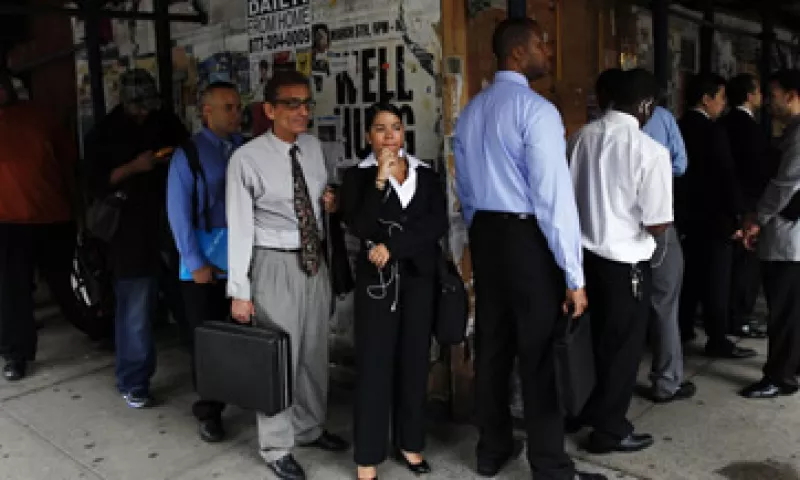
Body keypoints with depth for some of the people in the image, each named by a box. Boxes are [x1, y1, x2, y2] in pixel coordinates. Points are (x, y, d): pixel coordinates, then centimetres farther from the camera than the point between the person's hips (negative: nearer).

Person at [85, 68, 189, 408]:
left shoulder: (167, 122, 11)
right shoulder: (104, 134, 3)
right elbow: (96, 184, -3)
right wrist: (132, 167, -16)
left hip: (172, 225, 3)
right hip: (131, 232, -3)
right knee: (137, 310, -3)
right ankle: (133, 383, 11)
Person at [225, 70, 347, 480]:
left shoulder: (313, 147, 3)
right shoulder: (246, 159, -16)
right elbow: (239, 228, -15)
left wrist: (331, 202, -2)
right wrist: (239, 291, -15)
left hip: (314, 261, 6)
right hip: (275, 265, -6)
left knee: (314, 351, 17)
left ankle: (309, 428, 38)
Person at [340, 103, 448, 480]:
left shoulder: (425, 175, 8)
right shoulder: (358, 176, 1)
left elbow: (438, 225, -6)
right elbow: (360, 228, -14)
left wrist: (392, 246, -15)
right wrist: (380, 180, -19)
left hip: (418, 278, 3)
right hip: (377, 279, -2)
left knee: (414, 360, 9)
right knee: (374, 364, 0)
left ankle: (410, 443, 25)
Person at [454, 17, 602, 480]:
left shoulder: (471, 111, 11)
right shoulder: (536, 110, -14)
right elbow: (554, 196, -19)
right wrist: (574, 274, -17)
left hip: (484, 234, 8)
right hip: (528, 238, -8)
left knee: (492, 344, 15)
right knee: (539, 354, 1)